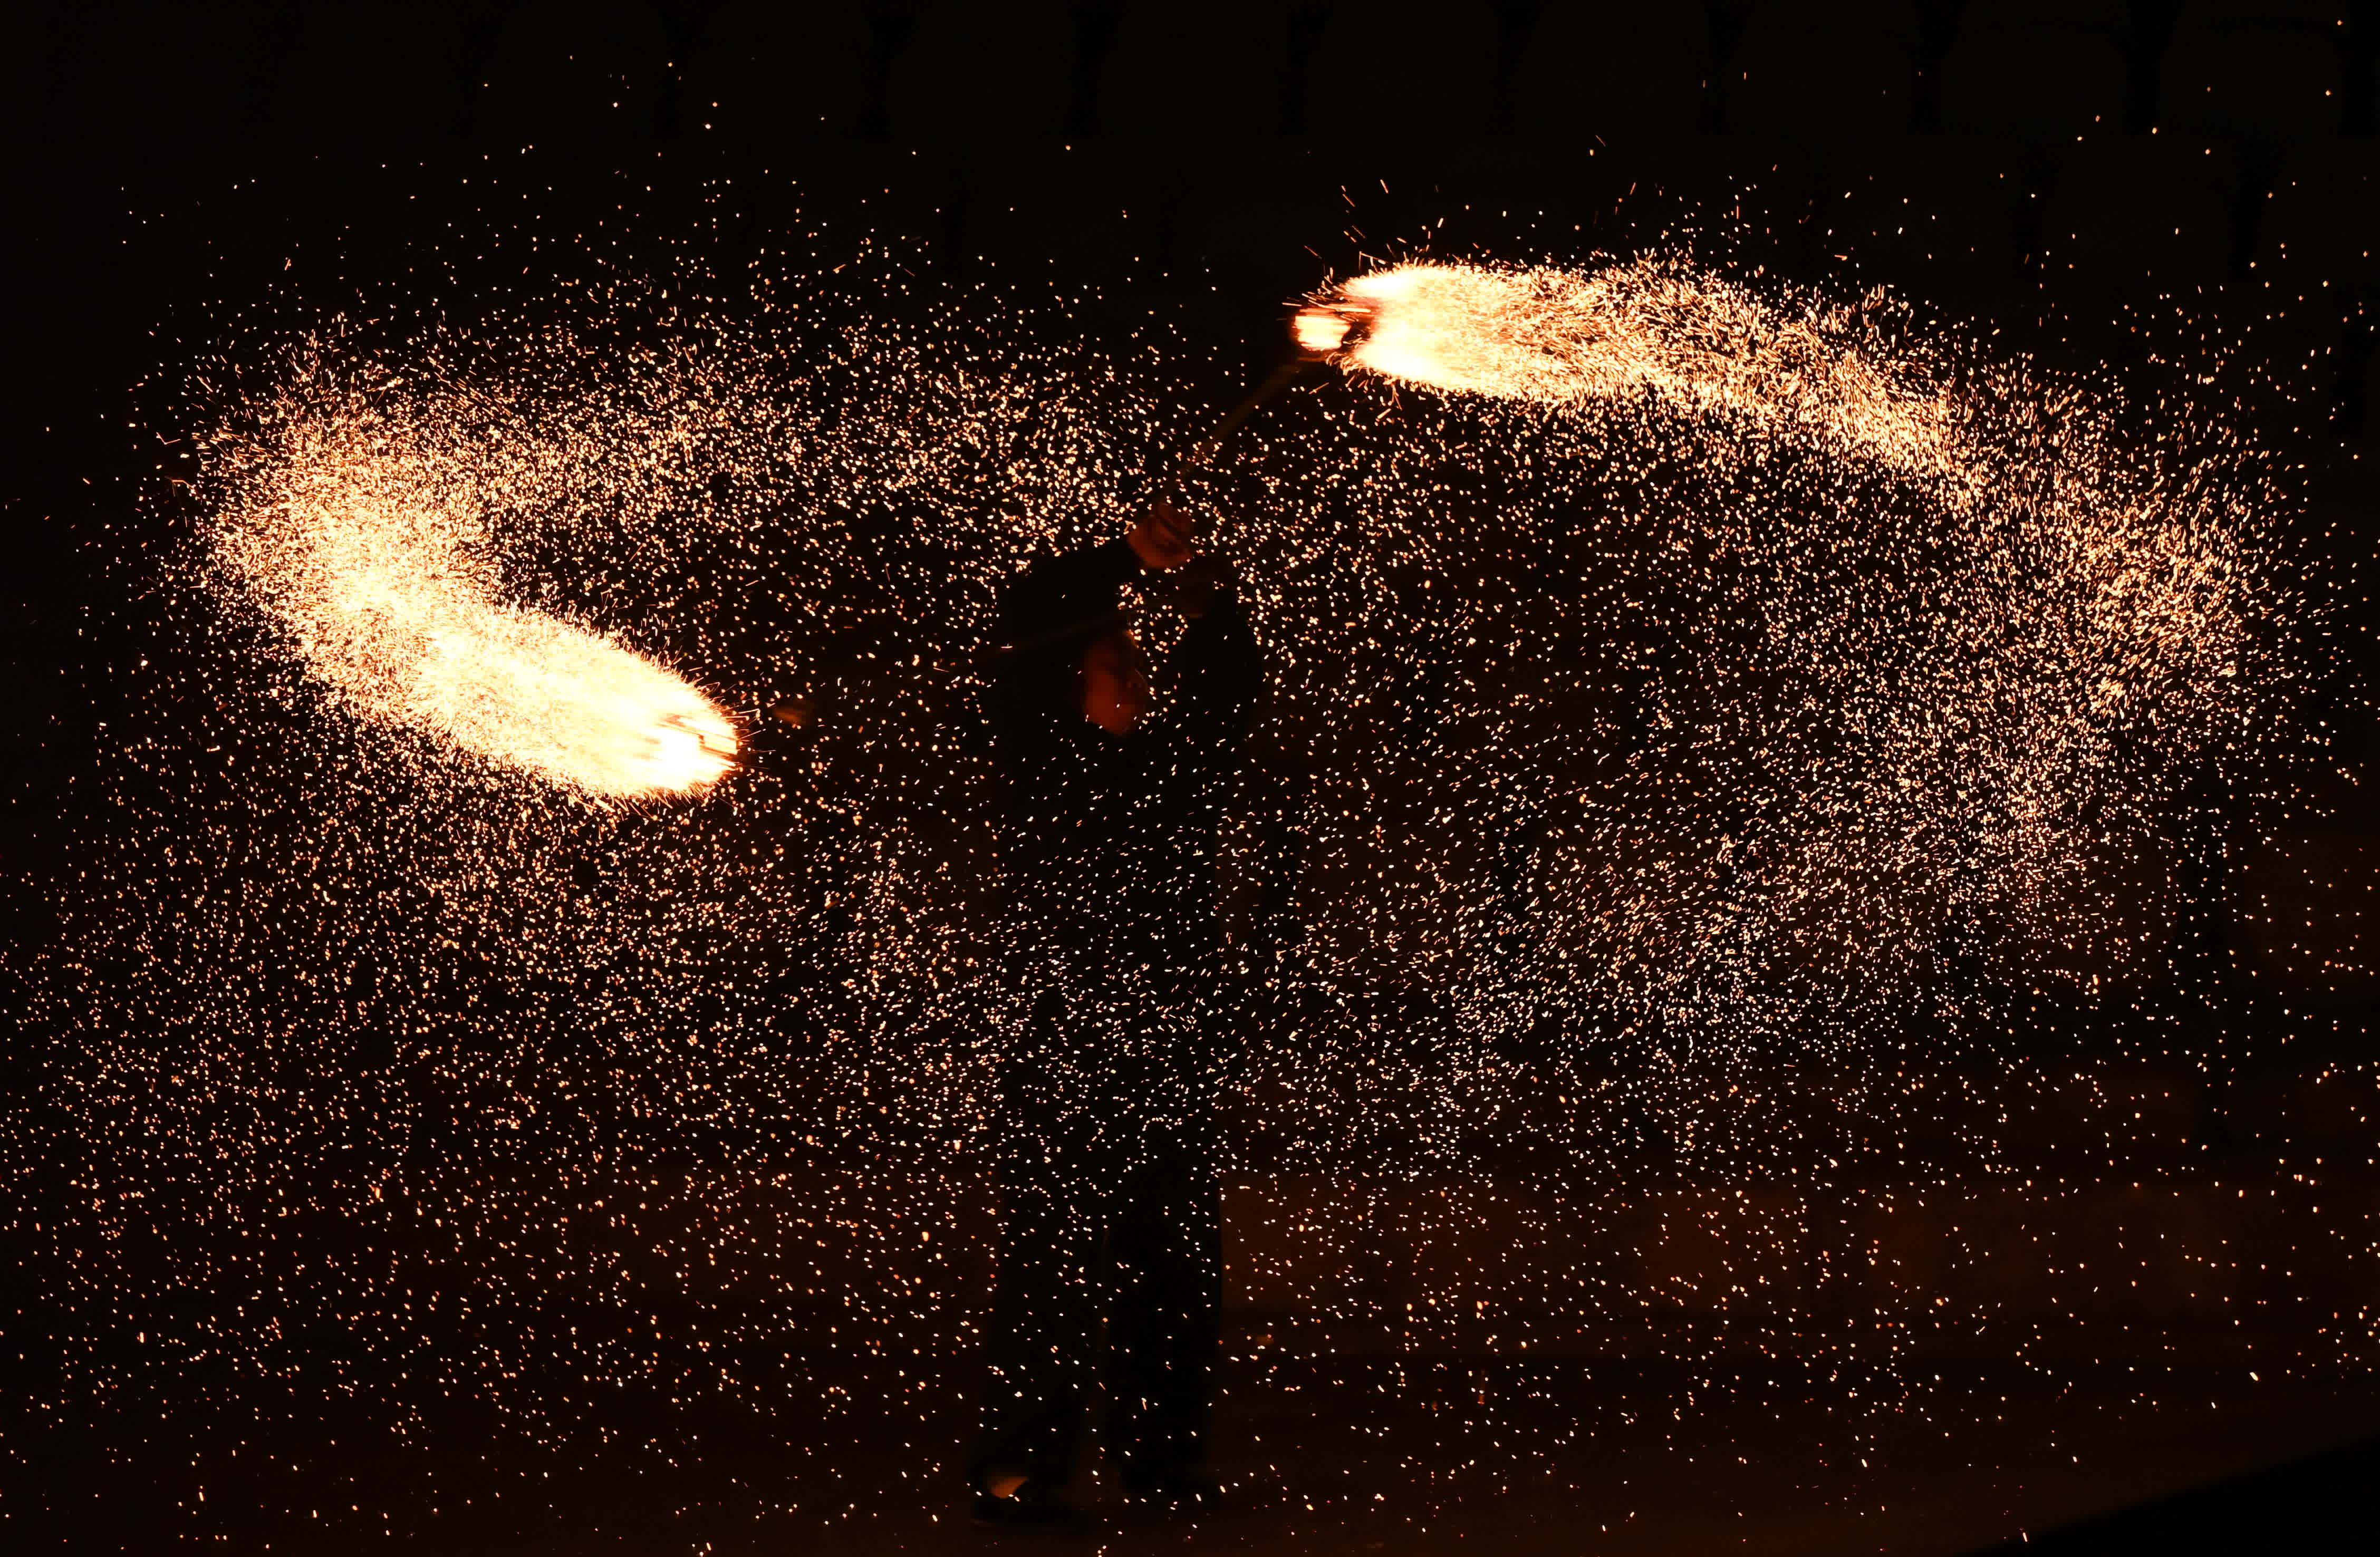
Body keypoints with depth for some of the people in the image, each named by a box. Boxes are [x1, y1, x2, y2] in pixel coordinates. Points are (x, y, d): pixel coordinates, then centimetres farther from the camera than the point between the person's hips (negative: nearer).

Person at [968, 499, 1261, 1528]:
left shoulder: (1173, 764, 17)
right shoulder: (1038, 758, 4)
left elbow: (1225, 678, 13)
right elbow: (1026, 621, -5)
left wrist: (1203, 594, -3)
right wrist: (1129, 564, -8)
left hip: (1168, 1054, 6)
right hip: (1061, 1050, -6)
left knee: (1174, 1268, 6)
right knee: (1054, 1264, -9)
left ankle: (1160, 1460, 14)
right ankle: (1017, 1471, -6)